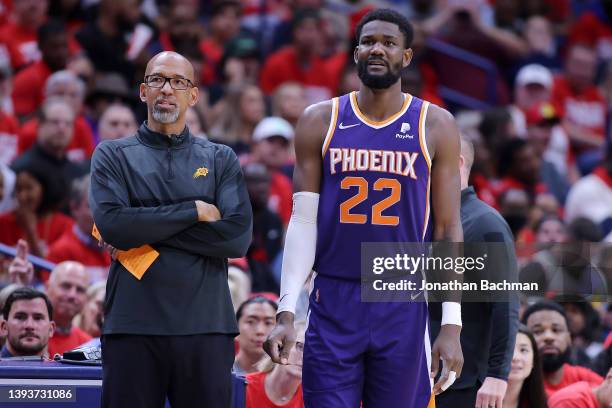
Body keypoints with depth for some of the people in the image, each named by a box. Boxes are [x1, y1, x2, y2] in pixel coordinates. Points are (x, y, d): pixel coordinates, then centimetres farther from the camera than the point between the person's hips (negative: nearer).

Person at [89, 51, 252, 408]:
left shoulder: (221, 160, 12)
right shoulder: (113, 155, 10)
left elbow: (239, 238, -3)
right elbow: (111, 225, -8)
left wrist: (148, 230, -7)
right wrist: (194, 211, -7)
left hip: (206, 325, 1)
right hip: (133, 326, -1)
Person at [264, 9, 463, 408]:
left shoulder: (435, 126, 2)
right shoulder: (321, 121, 4)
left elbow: (448, 230, 2)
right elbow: (303, 222, 4)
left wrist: (452, 324, -5)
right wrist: (286, 312, -5)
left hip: (404, 308, 0)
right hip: (334, 304, 0)